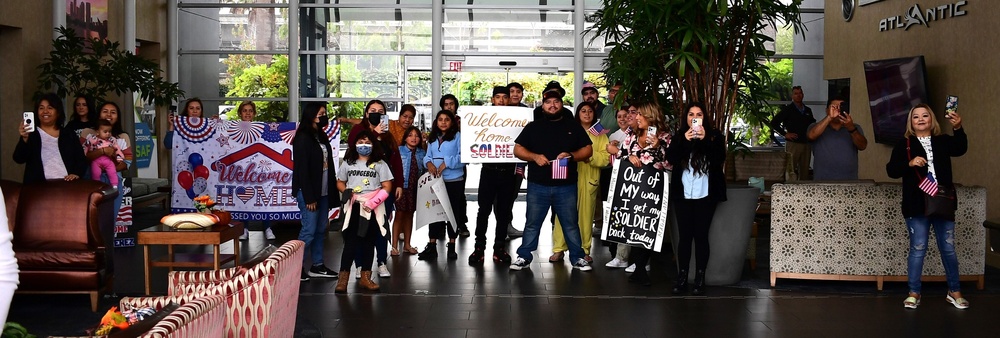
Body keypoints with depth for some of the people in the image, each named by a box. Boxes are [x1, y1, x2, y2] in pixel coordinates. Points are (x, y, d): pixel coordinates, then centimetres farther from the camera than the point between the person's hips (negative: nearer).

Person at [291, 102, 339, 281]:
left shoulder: (321, 136, 14)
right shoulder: (303, 138, -11)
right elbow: (301, 169, -15)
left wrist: (331, 190, 7)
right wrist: (309, 197, -17)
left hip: (323, 192, 8)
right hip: (308, 192, -8)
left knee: (321, 229, 11)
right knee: (309, 231, -7)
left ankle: (317, 266, 18)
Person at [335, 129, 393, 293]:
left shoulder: (380, 164, 3)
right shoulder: (348, 163, 10)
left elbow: (387, 187, -2)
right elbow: (340, 183, 15)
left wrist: (373, 202, -14)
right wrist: (347, 192, -7)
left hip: (373, 209, 0)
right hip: (353, 208, 0)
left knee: (369, 242, 7)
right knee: (350, 242, -4)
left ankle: (365, 277, 14)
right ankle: (343, 278, -3)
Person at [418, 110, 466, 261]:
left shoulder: (458, 137, -4)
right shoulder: (433, 138, 13)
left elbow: (463, 156, -13)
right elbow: (427, 156, 10)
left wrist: (447, 162, -21)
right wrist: (429, 163, -11)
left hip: (454, 181, -4)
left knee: (453, 212, 5)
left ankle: (451, 247, 13)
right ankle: (431, 246, 11)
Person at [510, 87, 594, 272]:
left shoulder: (573, 126, 8)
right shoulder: (533, 127, 7)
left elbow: (588, 150, 6)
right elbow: (517, 149, 5)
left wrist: (571, 156, -13)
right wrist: (535, 156, -13)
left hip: (566, 186, 0)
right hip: (538, 186, 0)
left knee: (570, 224, 7)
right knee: (532, 223, 7)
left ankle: (578, 258, 16)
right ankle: (524, 257, 15)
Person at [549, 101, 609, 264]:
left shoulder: (600, 135, 12)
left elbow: (605, 158, 0)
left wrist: (590, 155, -14)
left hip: (589, 180, 1)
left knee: (586, 215, 3)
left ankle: (585, 250, 12)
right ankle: (559, 249, 0)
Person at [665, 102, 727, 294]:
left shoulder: (714, 136, 4)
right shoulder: (679, 137, 9)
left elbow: (720, 159, -9)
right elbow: (671, 159, -6)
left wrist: (705, 139, -20)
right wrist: (685, 141, -18)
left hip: (705, 195, -1)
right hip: (683, 194, 2)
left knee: (701, 235, -1)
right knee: (684, 235, 1)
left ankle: (700, 278, 3)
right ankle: (682, 277, 5)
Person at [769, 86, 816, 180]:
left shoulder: (808, 110, 14)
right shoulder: (787, 109, -1)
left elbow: (813, 123, 31)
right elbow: (773, 123, -4)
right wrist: (785, 134, -9)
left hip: (806, 144, 5)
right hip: (793, 144, -5)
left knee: (805, 172, 7)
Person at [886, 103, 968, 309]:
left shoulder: (943, 141, 8)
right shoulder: (904, 145, 5)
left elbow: (960, 149, -13)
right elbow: (891, 170, -2)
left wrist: (958, 128, -29)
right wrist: (910, 163, -20)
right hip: (917, 205, -1)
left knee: (948, 249, 8)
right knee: (918, 249, 1)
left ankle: (954, 291, 19)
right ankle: (914, 293, 9)